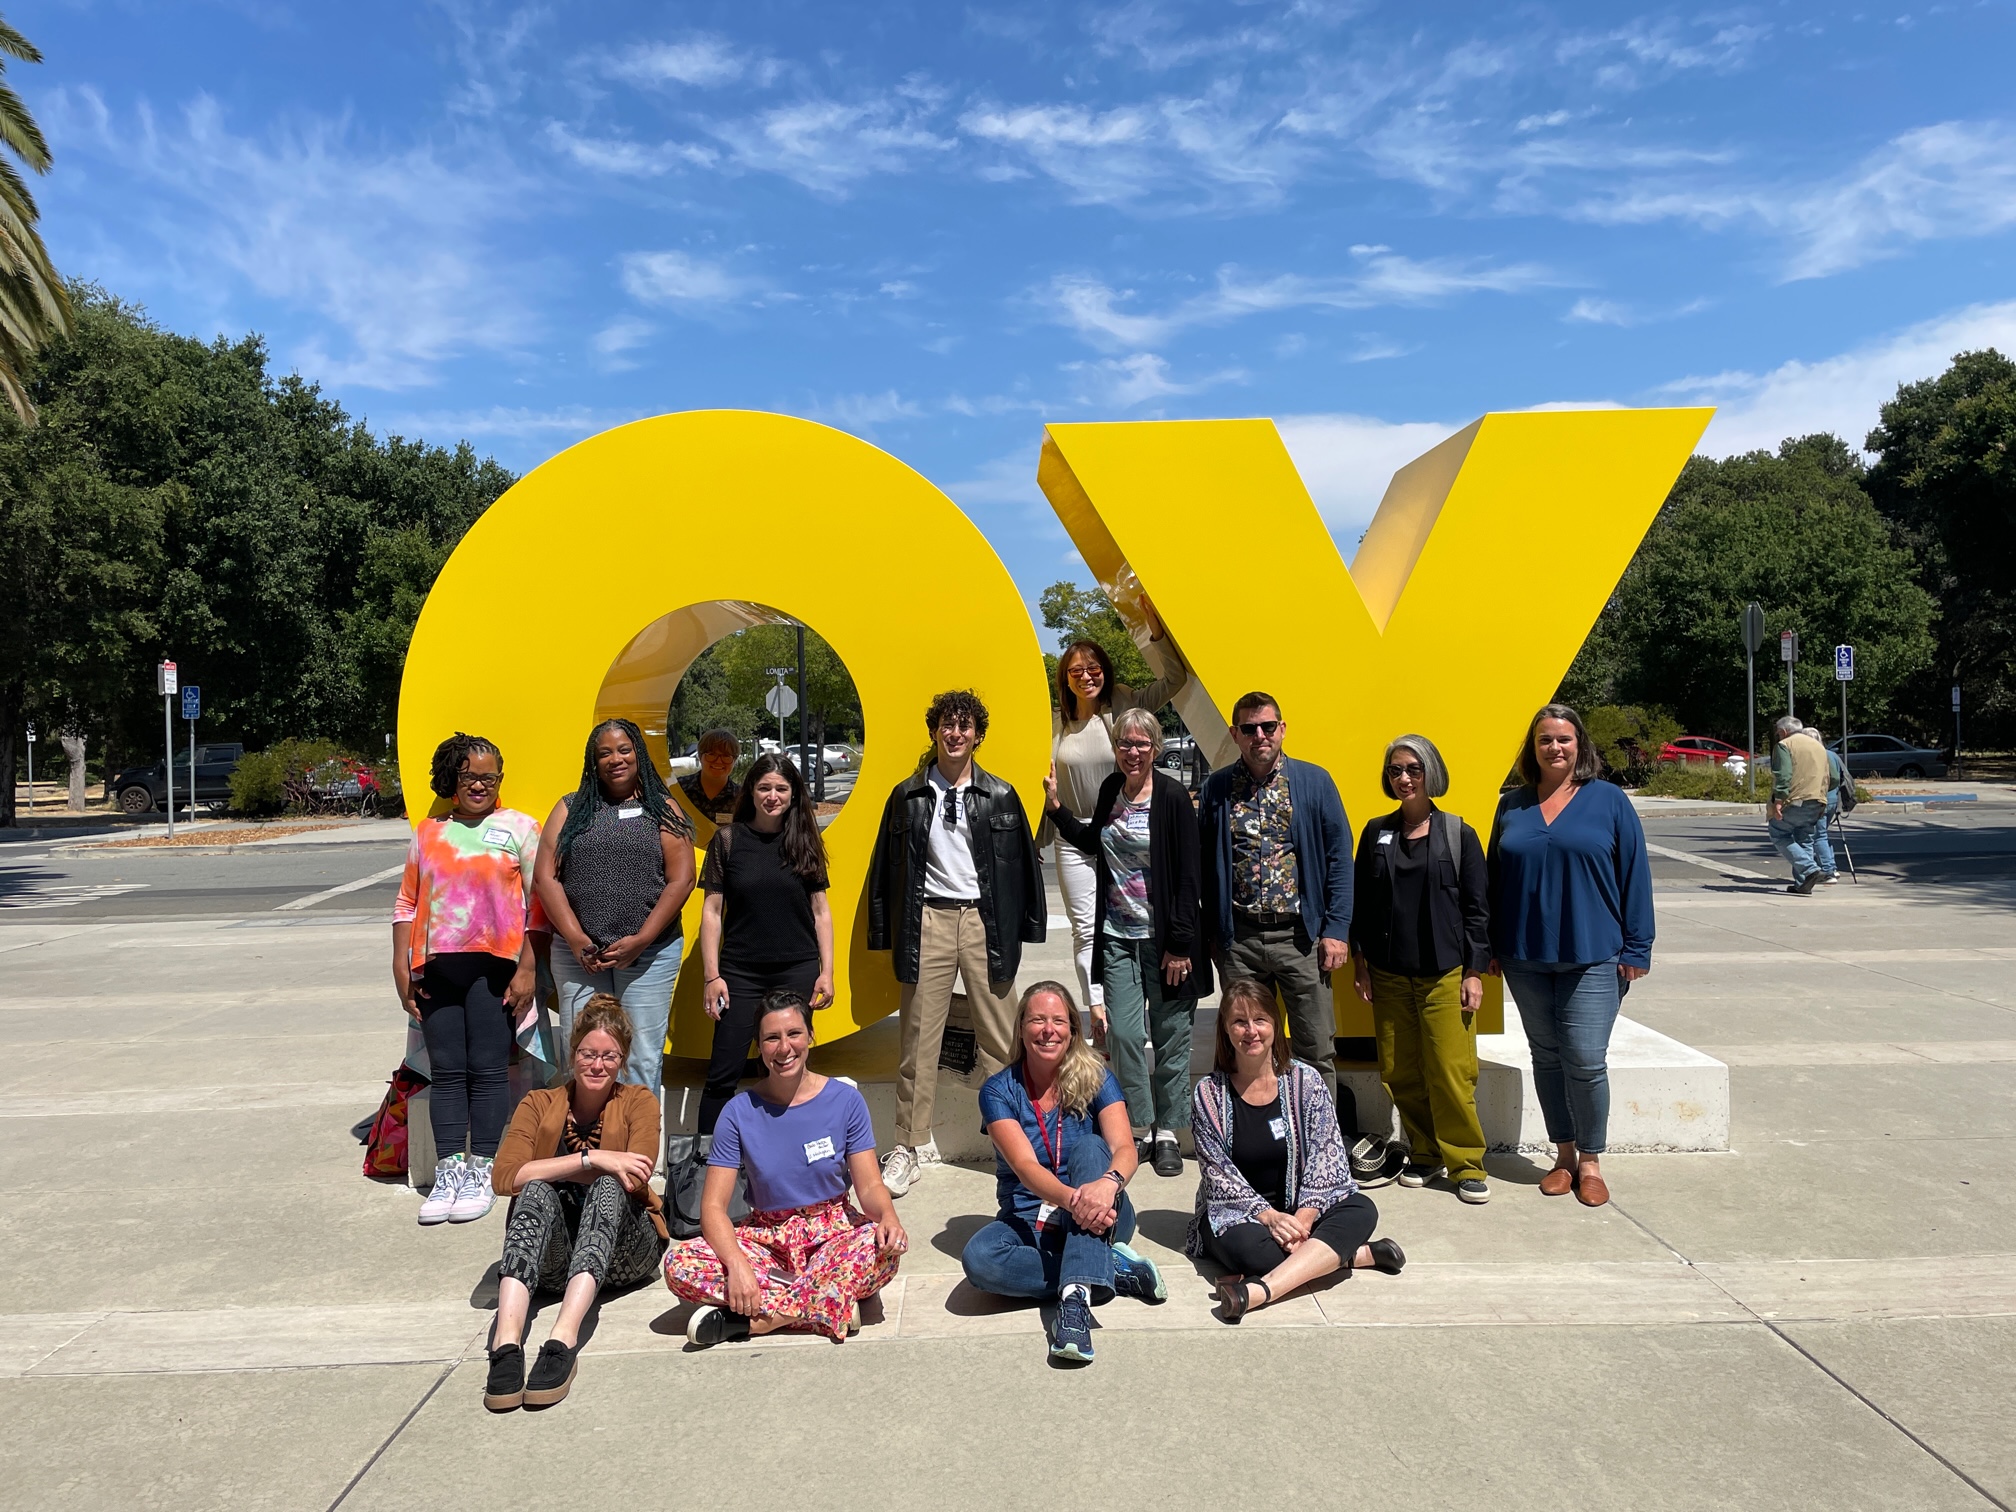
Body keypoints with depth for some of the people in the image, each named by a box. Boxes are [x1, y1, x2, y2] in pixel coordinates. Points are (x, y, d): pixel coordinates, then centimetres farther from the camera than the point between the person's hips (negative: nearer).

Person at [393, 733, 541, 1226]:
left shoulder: (519, 828, 4)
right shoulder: (427, 833, 15)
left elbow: (538, 901, -1)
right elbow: (407, 903, 15)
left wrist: (528, 968, -6)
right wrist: (401, 965, 7)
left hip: (493, 964, -3)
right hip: (436, 967, 3)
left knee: (488, 1070, 0)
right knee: (446, 1070, 5)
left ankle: (481, 1173, 8)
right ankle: (449, 1171, 12)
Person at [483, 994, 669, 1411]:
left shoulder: (639, 1102, 3)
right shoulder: (539, 1104, 7)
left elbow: (631, 1181, -14)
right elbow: (505, 1177, -12)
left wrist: (548, 1168, -11)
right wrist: (591, 1159, -20)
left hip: (622, 1250, -1)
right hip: (552, 1259, 1)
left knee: (608, 1189, -31)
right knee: (537, 1193, -29)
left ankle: (563, 1340, -49)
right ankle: (506, 1342, -48)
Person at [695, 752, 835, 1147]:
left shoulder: (805, 840, 4)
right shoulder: (729, 840, -1)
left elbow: (820, 910, 7)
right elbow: (712, 911, 0)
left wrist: (827, 972, 2)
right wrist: (712, 976, -5)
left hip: (797, 972, 1)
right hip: (740, 973, -1)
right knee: (723, 1073, -2)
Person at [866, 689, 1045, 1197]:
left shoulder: (1000, 796, 7)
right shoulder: (909, 795, 7)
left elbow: (1021, 863, 8)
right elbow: (887, 867, 9)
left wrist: (1023, 927, 3)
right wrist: (886, 933, 5)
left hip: (984, 921, 0)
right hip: (928, 921, 0)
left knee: (1000, 1035, 2)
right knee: (919, 1036, 3)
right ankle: (913, 1145, 14)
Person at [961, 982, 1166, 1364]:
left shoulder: (1096, 1078, -4)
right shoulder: (999, 1091, -6)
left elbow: (1125, 1149, -19)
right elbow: (1025, 1166, -20)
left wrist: (1108, 1182, -44)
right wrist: (1070, 1198, -41)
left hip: (1094, 1223, 0)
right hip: (1029, 1221, 0)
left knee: (1089, 1148, -30)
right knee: (978, 1258, -32)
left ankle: (1075, 1296, -42)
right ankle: (1116, 1271, -21)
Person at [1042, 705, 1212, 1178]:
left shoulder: (1173, 796, -9)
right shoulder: (1110, 790, 7)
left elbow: (1189, 876, -10)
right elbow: (1093, 845, 24)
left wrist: (1180, 944, -12)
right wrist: (1057, 809, 11)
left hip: (1164, 938, -4)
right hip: (1118, 937, 4)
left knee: (1170, 1036, 5)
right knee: (1123, 1035, 1)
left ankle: (1167, 1133, 20)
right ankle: (1139, 1127, 17)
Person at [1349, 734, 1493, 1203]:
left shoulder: (1459, 835, 1)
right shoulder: (1376, 833, 7)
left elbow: (1478, 908, 1)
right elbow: (1360, 901, 10)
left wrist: (1474, 972, -3)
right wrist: (1361, 962, 6)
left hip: (1445, 975, -3)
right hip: (1388, 976, 3)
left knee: (1451, 1073, -5)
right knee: (1400, 1073, 6)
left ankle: (1466, 1164, 9)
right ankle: (1425, 1156, 21)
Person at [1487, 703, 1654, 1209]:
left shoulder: (1609, 801, 0)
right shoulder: (1512, 805, 8)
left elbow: (1634, 876, -1)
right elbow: (1494, 878, 12)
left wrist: (1636, 948, -4)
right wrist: (1492, 948, 9)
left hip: (1592, 956, -3)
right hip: (1526, 958, 3)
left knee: (1585, 1060, -5)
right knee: (1546, 1058, 11)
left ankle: (1590, 1161, 13)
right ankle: (1564, 1155, 25)